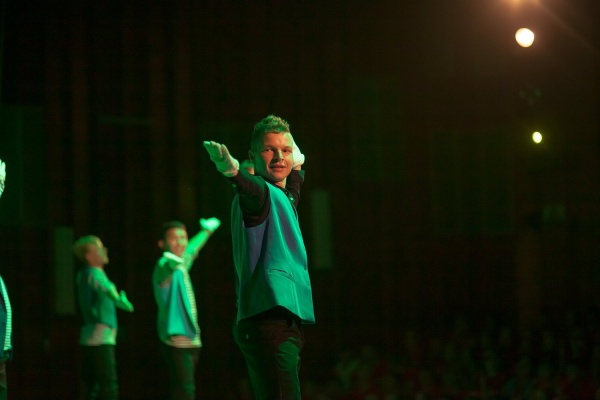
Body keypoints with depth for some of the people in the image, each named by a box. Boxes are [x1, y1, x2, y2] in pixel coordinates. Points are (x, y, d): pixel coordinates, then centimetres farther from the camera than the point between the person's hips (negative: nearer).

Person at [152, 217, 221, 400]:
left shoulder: (181, 263, 15)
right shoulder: (164, 265, -13)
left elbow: (192, 249, 37)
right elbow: (169, 267, -38)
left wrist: (207, 230, 52)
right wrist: (173, 262, -61)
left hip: (189, 338, 9)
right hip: (177, 338, -9)